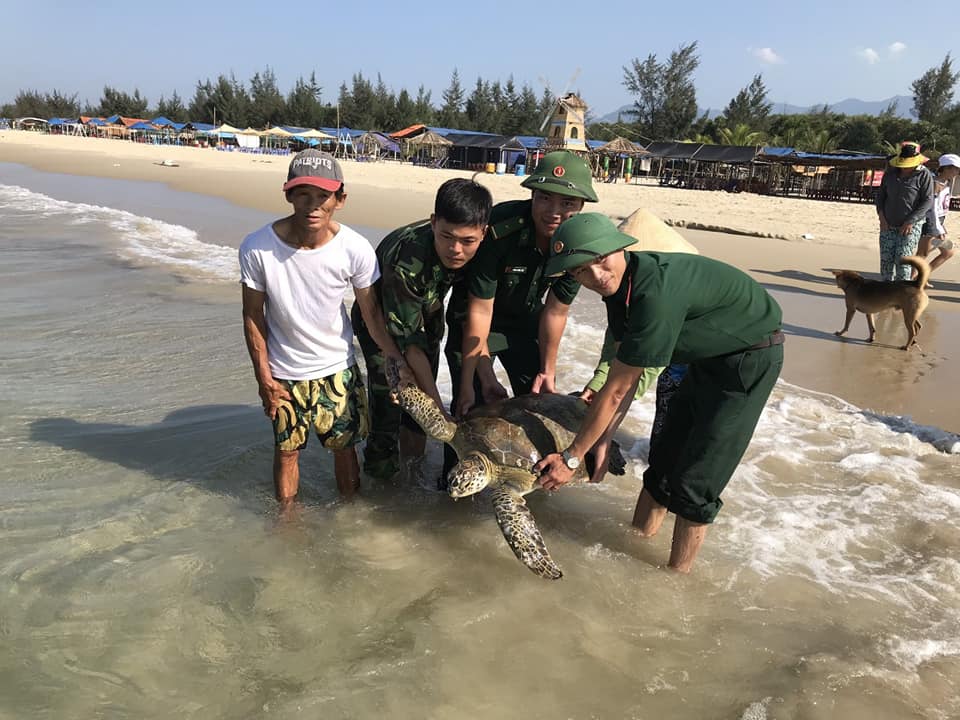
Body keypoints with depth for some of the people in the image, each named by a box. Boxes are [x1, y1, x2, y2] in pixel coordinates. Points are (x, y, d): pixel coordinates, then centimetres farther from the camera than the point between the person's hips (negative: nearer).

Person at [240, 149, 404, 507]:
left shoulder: (355, 249, -21)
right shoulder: (257, 248, -22)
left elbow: (371, 313, -7)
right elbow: (253, 317, -9)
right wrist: (264, 379, -6)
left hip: (337, 367, 0)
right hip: (283, 373, 0)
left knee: (344, 446, 11)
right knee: (287, 449, 14)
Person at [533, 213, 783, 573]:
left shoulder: (656, 294, -35)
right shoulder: (620, 286, -7)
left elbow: (616, 391, -28)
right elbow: (628, 380, -1)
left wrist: (572, 458, -18)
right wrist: (602, 441, -3)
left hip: (750, 357, -9)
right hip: (707, 358, 9)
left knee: (693, 483, -7)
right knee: (663, 459, 14)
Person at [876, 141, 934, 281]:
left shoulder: (924, 175, -8)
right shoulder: (890, 174, 6)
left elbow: (927, 201, -10)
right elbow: (880, 195, 14)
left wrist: (910, 222, -16)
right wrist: (881, 215, 0)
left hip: (910, 226, -5)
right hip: (888, 225, 5)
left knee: (903, 261, -10)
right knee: (886, 260, 5)